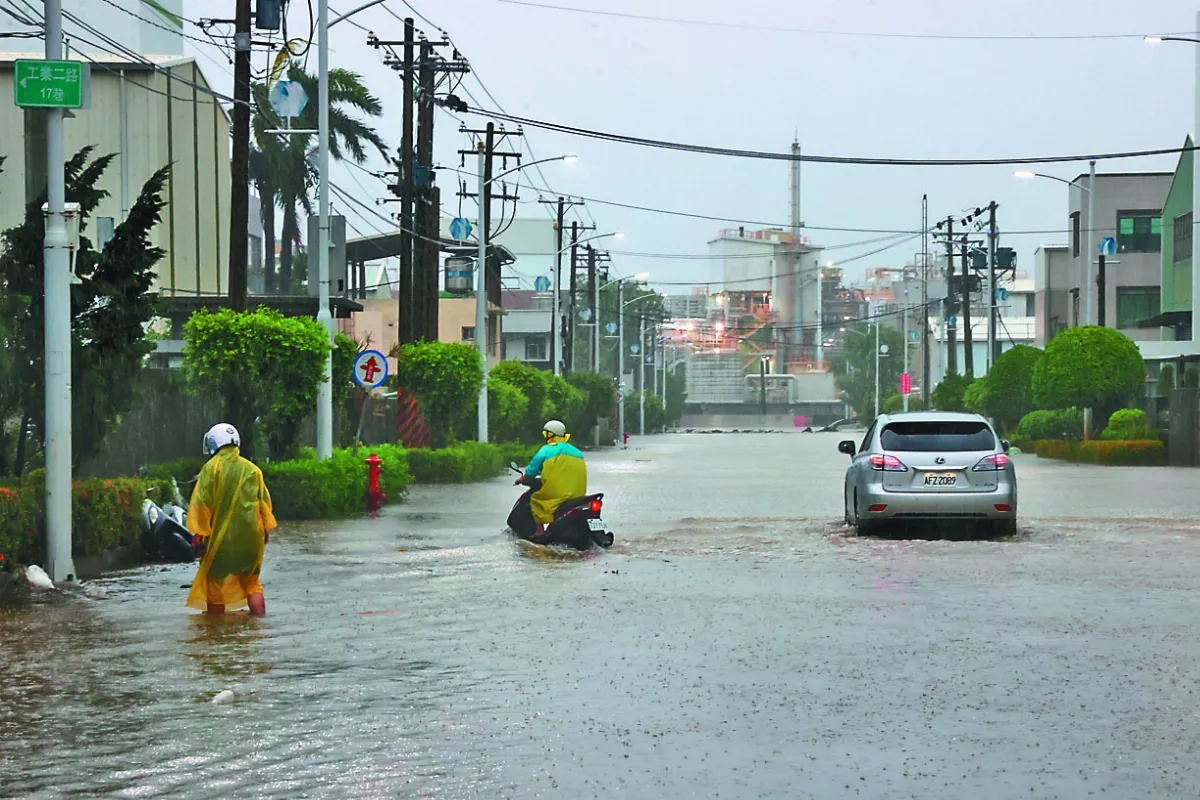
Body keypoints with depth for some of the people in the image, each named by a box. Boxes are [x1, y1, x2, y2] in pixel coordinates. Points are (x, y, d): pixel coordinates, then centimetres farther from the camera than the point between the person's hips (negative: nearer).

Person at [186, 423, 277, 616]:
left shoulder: (211, 468, -8)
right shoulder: (252, 470, 6)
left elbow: (202, 503, -10)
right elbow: (264, 502, 11)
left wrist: (199, 534, -7)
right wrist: (265, 530, 21)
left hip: (221, 537, -4)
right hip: (250, 537, 4)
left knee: (216, 581, 4)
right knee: (252, 582, 14)